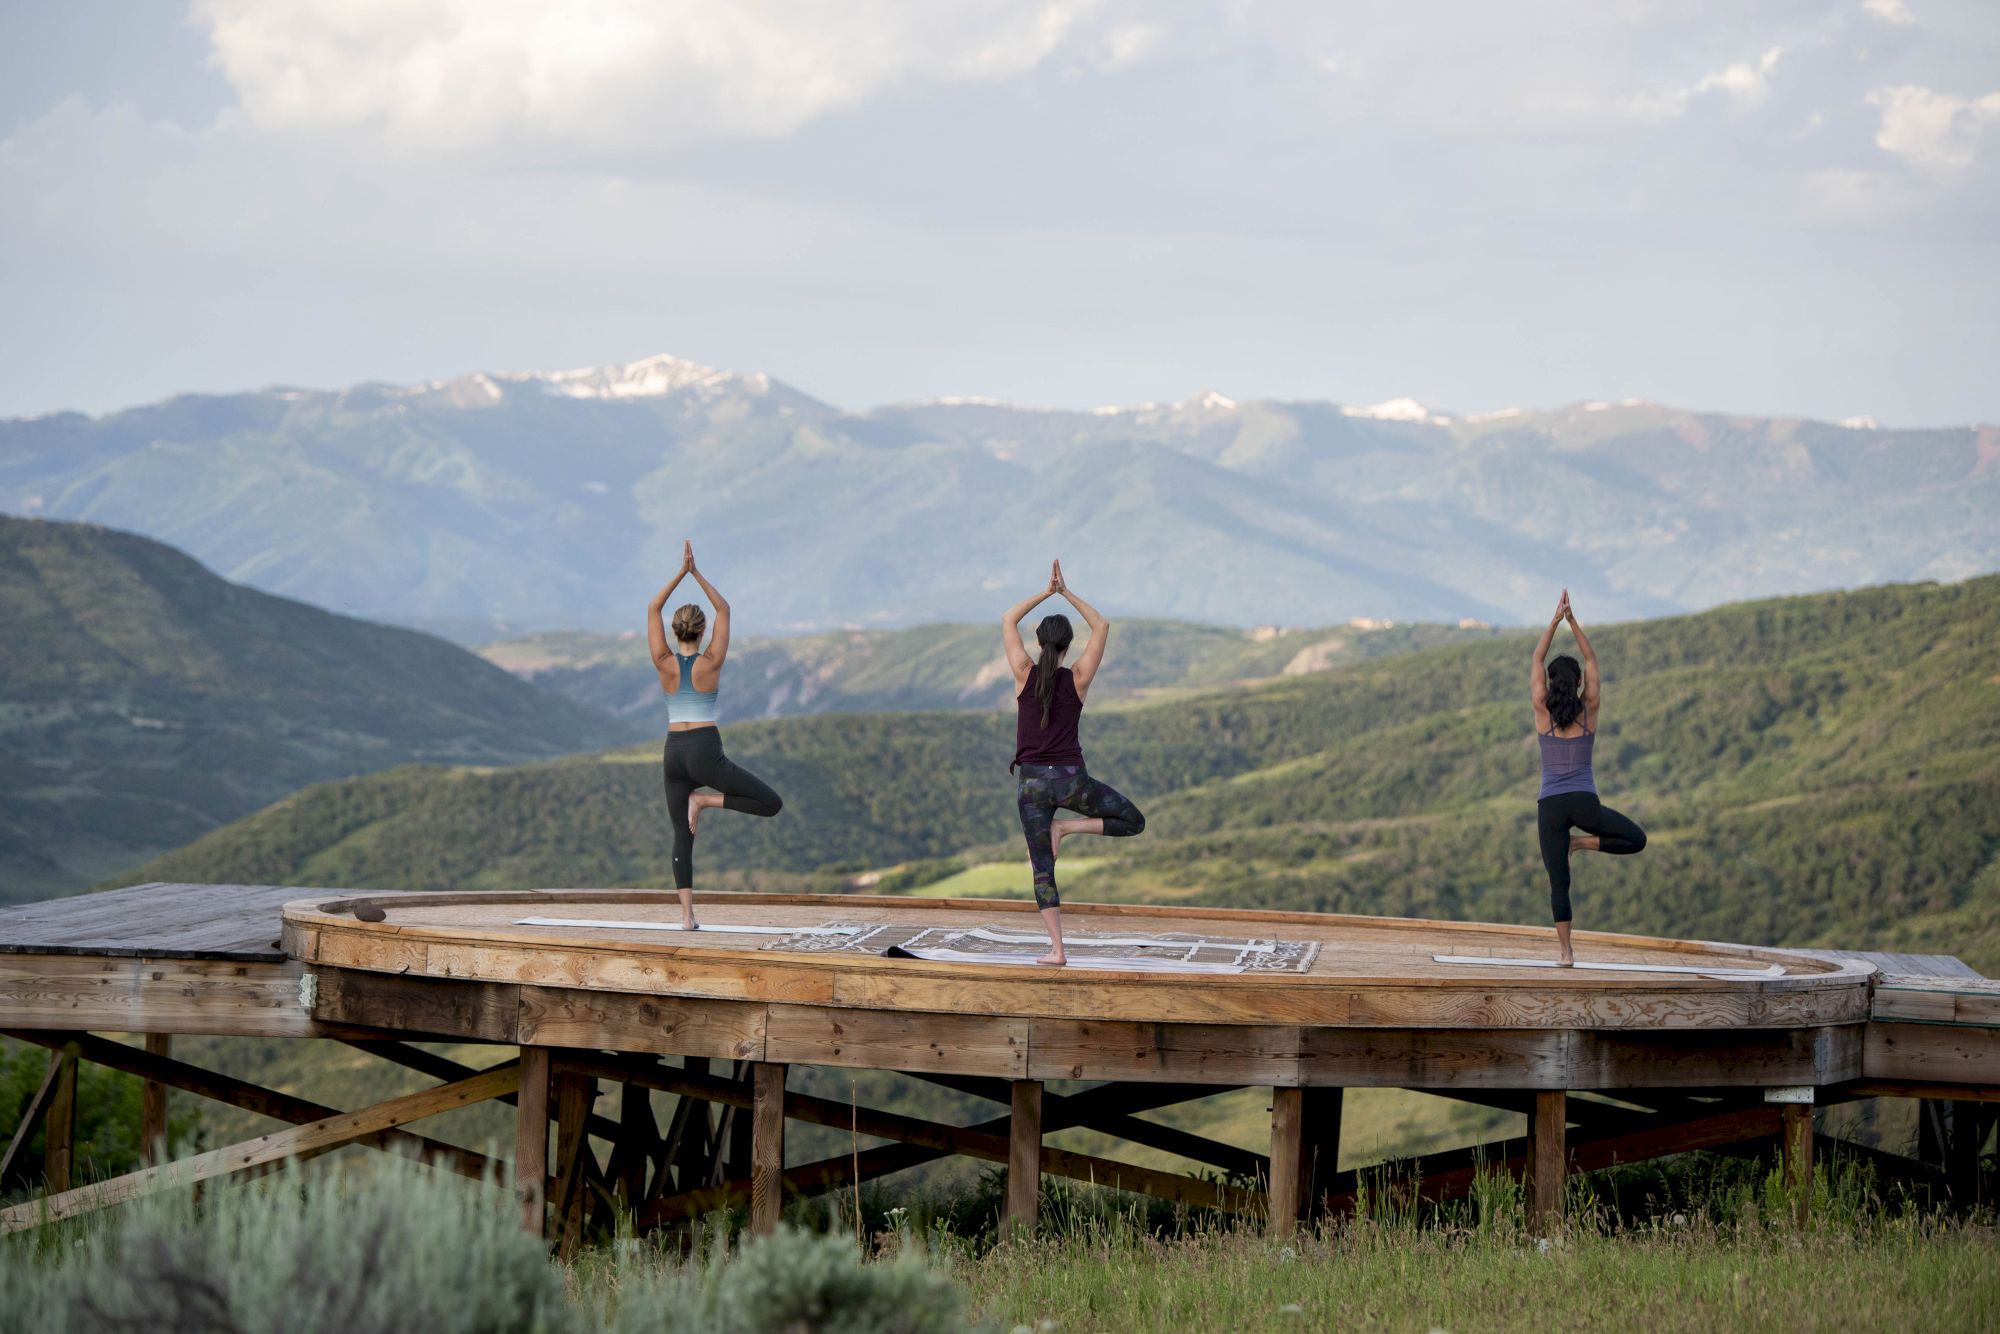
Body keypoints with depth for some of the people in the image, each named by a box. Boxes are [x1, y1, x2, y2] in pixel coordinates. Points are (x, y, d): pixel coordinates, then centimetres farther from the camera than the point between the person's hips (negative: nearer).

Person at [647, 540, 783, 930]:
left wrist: (682, 572, 3)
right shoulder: (711, 662, -5)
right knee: (771, 803, 2)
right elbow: (724, 609, 3)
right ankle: (705, 801, -10)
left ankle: (687, 915, -3)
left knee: (682, 837, 9)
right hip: (706, 753, -4)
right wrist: (697, 574, 2)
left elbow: (653, 610, 6)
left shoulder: (665, 664, 0)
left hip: (675, 754, 4)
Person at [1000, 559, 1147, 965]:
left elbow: (1008, 620, 7)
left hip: (1033, 782, 1)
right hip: (1071, 779, -1)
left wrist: (1047, 592, 7)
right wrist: (1066, 592, 4)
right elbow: (1101, 626, 6)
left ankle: (1057, 949, -7)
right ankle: (1068, 826, -3)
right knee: (1132, 821, 16)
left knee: (1042, 868, 3)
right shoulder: (1078, 678, -4)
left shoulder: (1025, 673, -5)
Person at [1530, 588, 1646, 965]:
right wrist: (1572, 621, 7)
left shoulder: (1543, 711, -1)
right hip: (1584, 802, -1)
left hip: (1550, 806, 1)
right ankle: (1583, 842, -5)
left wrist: (1556, 619, 5)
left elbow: (1537, 659, 6)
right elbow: (1591, 661, 8)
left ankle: (1566, 951, -8)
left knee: (1559, 881, 0)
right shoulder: (1589, 710, 0)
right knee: (1636, 840, 15)